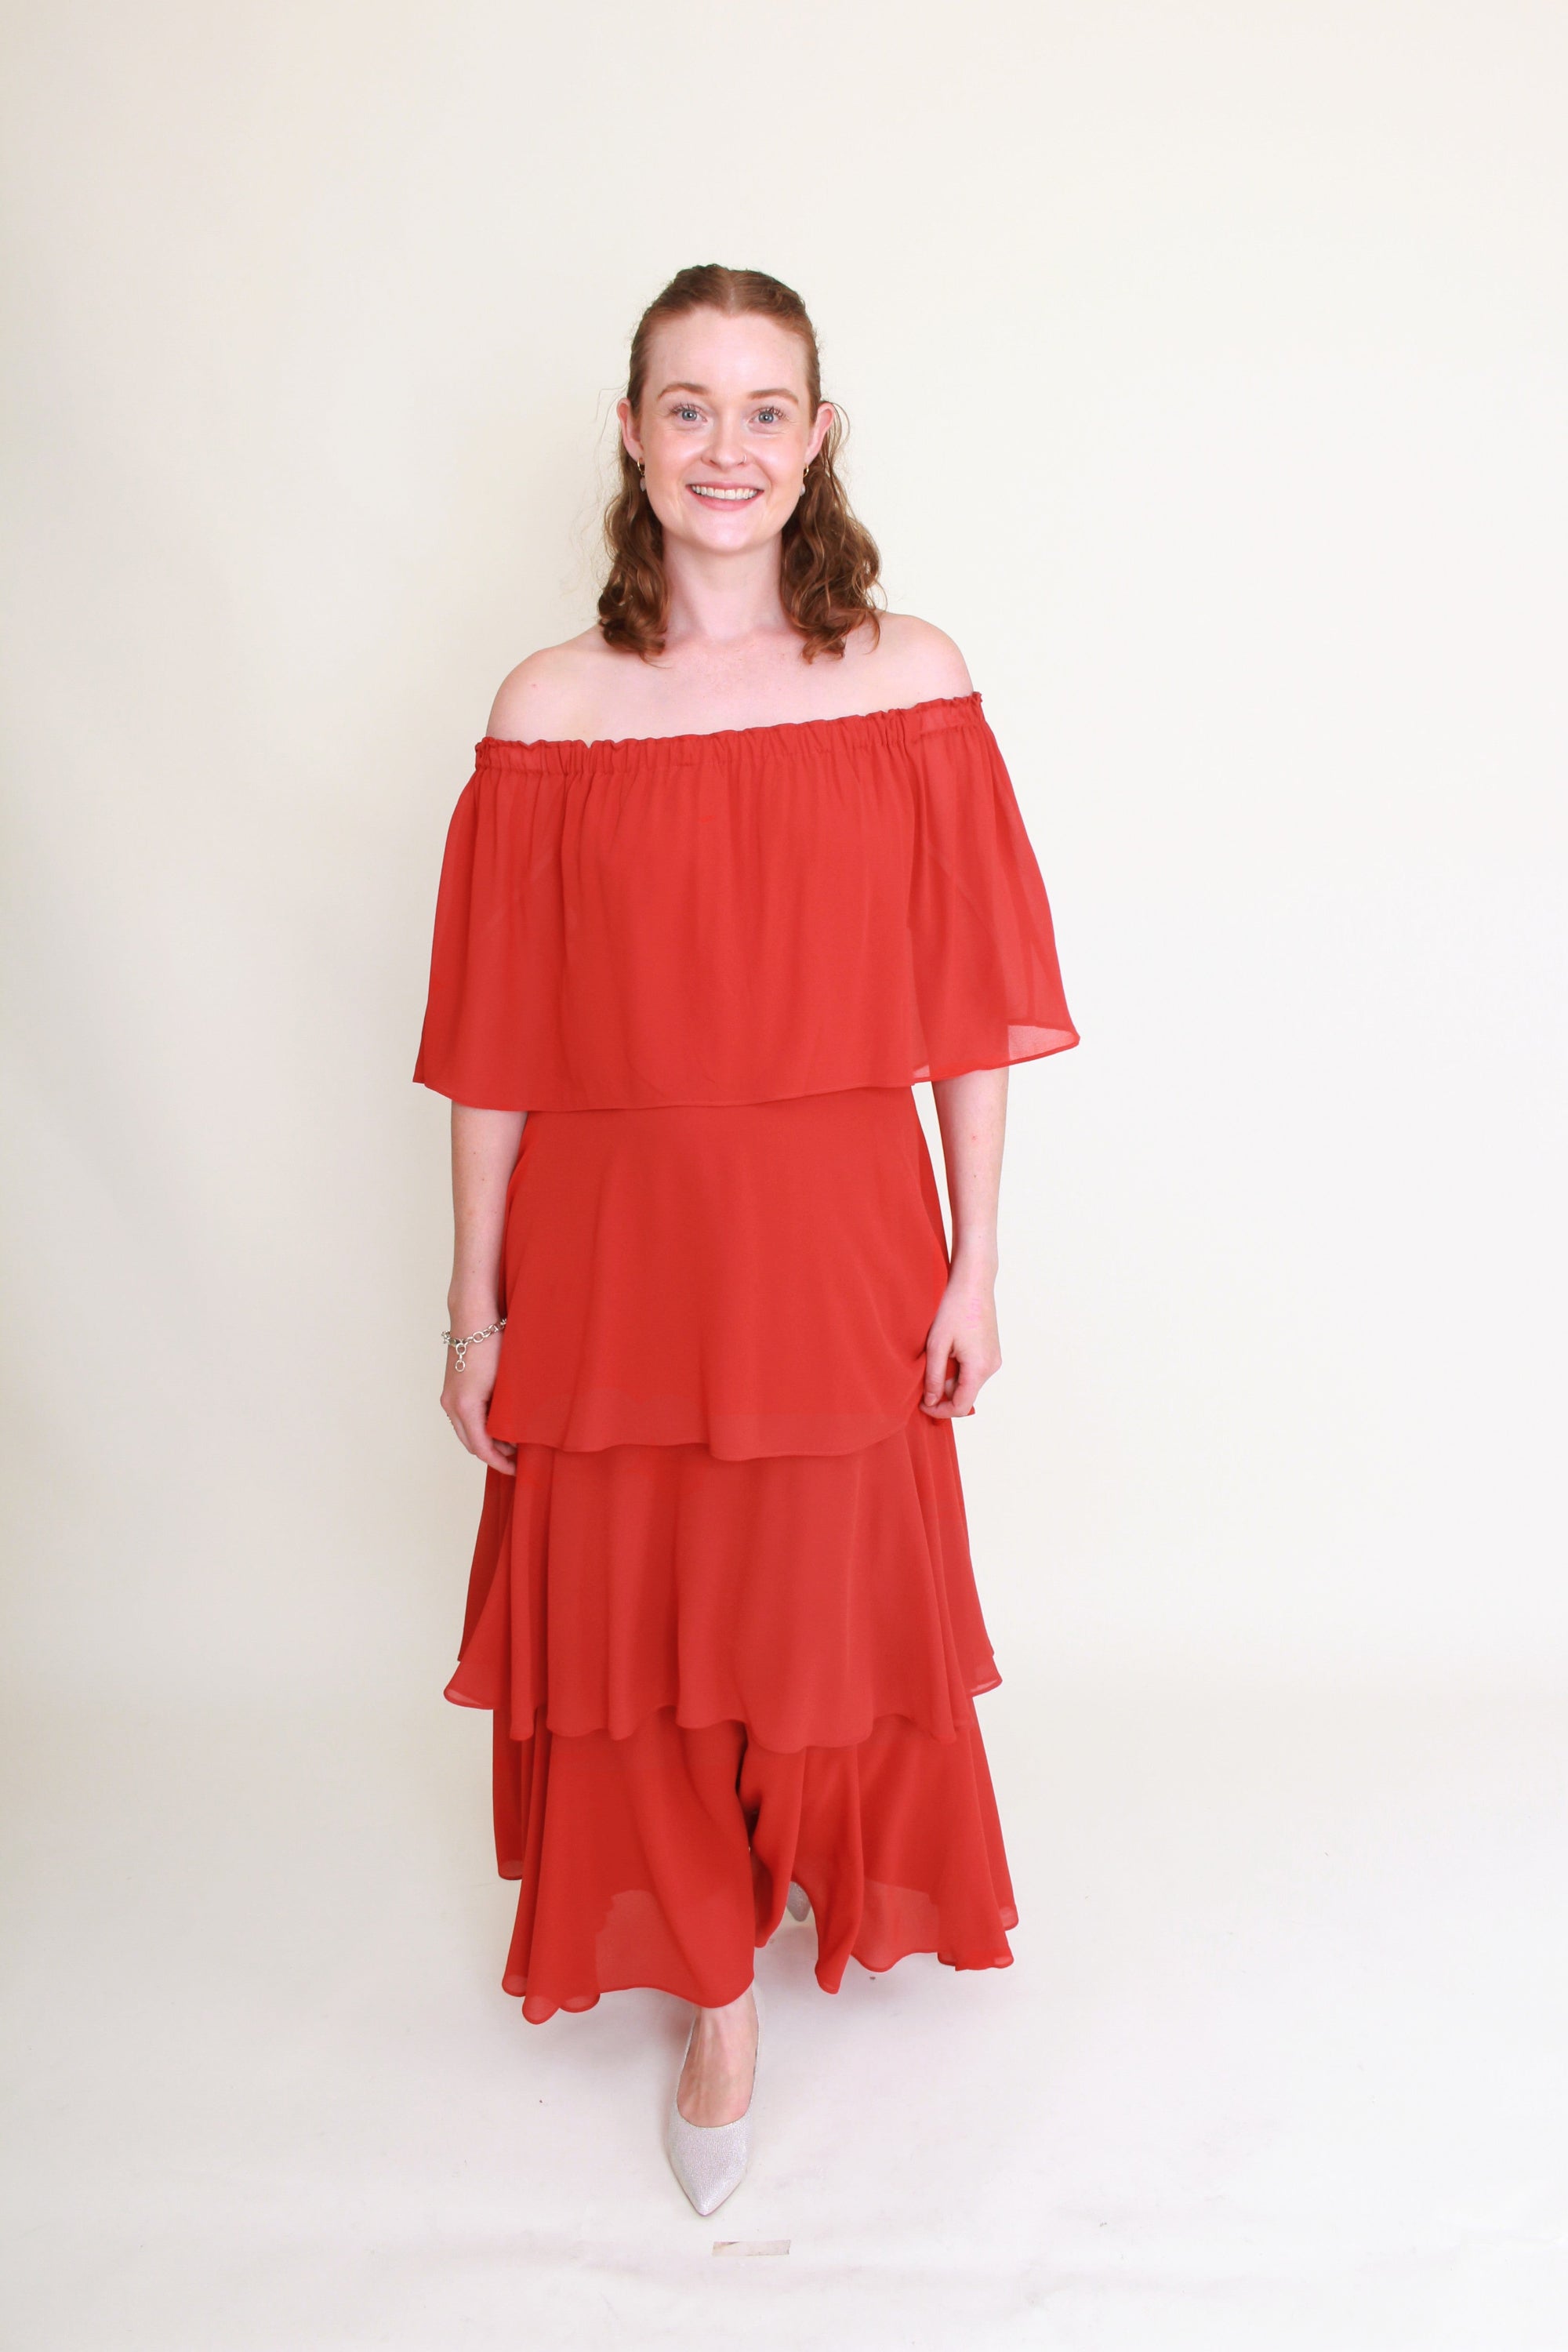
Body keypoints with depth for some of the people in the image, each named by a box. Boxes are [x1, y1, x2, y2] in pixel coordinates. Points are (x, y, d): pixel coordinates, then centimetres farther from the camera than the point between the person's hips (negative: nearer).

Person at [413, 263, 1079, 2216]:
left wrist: (972, 1264, -2)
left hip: (839, 1234, 0)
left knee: (841, 1603, 15)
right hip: (613, 1246, 0)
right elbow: (493, 1045, -2)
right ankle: (717, 1995, 37)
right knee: (638, 1612, 12)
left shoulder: (911, 683, -3)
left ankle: (853, 1888, 50)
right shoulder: (551, 713, -4)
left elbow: (973, 1008, -1)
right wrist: (474, 1305, 0)